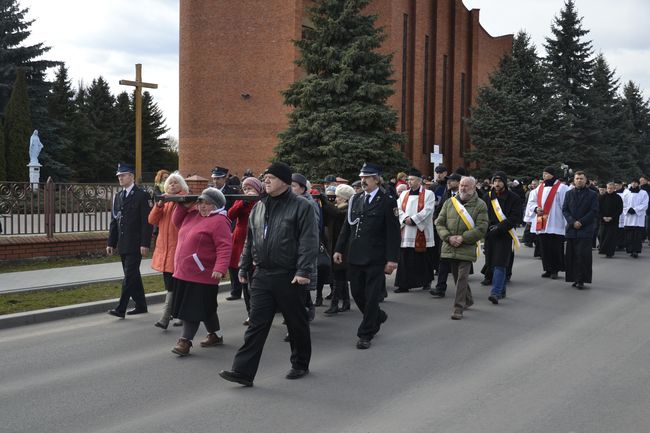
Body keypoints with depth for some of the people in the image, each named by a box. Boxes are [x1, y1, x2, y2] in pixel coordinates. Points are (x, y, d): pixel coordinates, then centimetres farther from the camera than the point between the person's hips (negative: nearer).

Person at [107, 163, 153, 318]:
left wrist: (145, 244, -17)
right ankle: (141, 305, 22)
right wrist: (111, 243, 11)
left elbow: (147, 222, -11)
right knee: (133, 276, 13)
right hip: (123, 245, 7)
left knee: (129, 276, -9)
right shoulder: (118, 197, 14)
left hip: (135, 245, -7)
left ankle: (121, 309, -11)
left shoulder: (141, 196, -7)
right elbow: (114, 222, 16)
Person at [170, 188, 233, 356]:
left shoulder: (219, 221, -14)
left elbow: (224, 247, -21)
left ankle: (185, 341, 3)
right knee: (205, 308, 18)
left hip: (202, 275, -9)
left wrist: (220, 268, -31)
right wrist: (184, 206, 9)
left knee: (194, 309, -4)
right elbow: (177, 221, 26)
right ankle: (216, 335, 32)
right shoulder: (193, 215, 13)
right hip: (183, 272, 9)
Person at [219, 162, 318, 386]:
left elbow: (309, 242, -14)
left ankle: (300, 365, 28)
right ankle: (243, 371, -1)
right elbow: (250, 240, 20)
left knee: (297, 323, 10)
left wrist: (304, 271, -21)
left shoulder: (301, 207, -7)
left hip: (288, 277, -5)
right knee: (256, 324, 1)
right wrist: (244, 267, 17)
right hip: (262, 275, 5)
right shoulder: (258, 207, 12)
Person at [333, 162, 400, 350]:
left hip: (375, 259, -5)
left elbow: (393, 233, -7)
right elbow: (347, 227, 15)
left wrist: (392, 259, -12)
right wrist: (339, 249, 9)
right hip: (355, 256, 5)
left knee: (372, 296, -1)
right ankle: (378, 316, 35)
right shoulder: (355, 199, 10)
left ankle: (365, 334, 9)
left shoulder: (387, 202, -5)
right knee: (357, 293, 11)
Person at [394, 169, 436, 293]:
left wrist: (412, 220, -16)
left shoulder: (428, 194, 0)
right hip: (406, 232, 4)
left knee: (423, 259, 5)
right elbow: (399, 209, 7)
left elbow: (428, 210, -11)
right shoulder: (404, 194, 15)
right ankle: (404, 284, 2)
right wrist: (405, 219, -13)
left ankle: (426, 282, 20)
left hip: (422, 232, -4)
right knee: (405, 259, 0)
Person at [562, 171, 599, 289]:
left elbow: (594, 211, -2)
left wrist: (581, 222, -11)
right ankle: (575, 278, 9)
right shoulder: (569, 194, 13)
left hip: (586, 230, -3)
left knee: (582, 255, -8)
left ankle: (581, 280, -6)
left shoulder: (592, 195, 4)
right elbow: (564, 210, 7)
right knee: (571, 255, 2)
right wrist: (572, 222, -9)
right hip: (571, 229, 3)